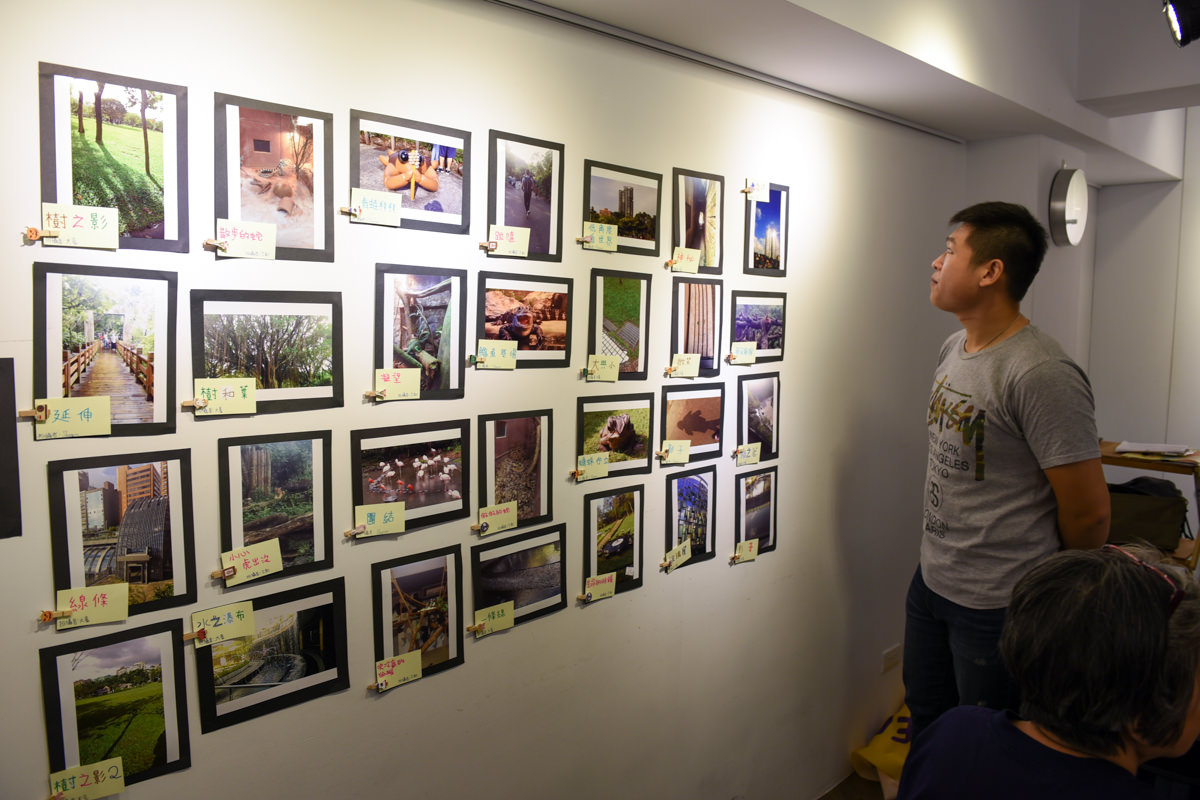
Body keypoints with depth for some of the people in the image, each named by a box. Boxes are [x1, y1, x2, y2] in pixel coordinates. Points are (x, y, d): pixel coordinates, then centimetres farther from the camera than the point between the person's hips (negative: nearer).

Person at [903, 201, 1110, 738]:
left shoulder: (1041, 375, -25)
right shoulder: (954, 348, 4)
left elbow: (1088, 512, -19)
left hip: (998, 605, -8)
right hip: (931, 581, 8)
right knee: (925, 722, 25)